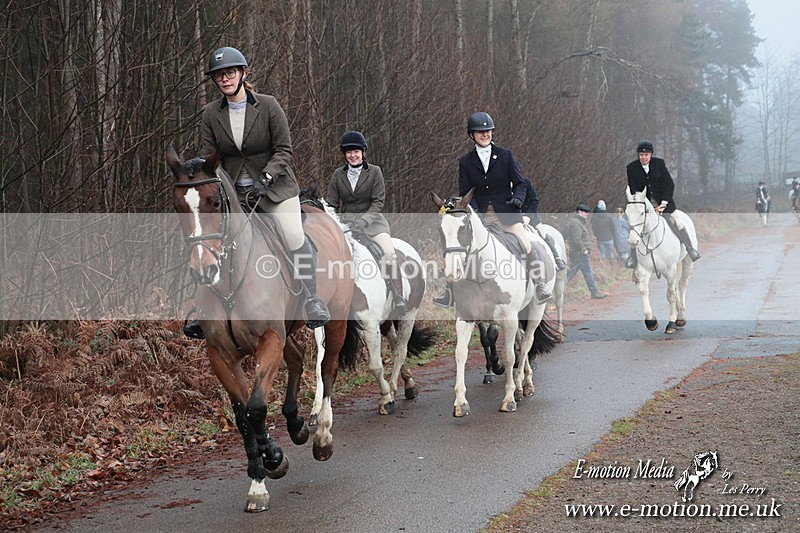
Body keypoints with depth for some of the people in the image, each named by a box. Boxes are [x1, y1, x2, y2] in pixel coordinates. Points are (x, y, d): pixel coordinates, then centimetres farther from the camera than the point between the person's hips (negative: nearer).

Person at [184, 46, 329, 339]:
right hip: (232, 191, 3)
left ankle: (312, 302, -6)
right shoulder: (211, 114, -1)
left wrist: (266, 177, -22)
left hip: (275, 186, -3)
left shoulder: (268, 106, -8)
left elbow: (283, 150, -8)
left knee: (294, 236, -17)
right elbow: (210, 158, 2)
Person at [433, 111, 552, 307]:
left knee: (525, 243, -18)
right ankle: (450, 292, -1)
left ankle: (541, 286, -8)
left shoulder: (505, 155, 3)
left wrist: (518, 198, -15)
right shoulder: (465, 161, 5)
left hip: (506, 210, -2)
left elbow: (519, 182, 5)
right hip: (479, 213, 2)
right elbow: (465, 192, 5)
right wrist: (472, 210, -14)